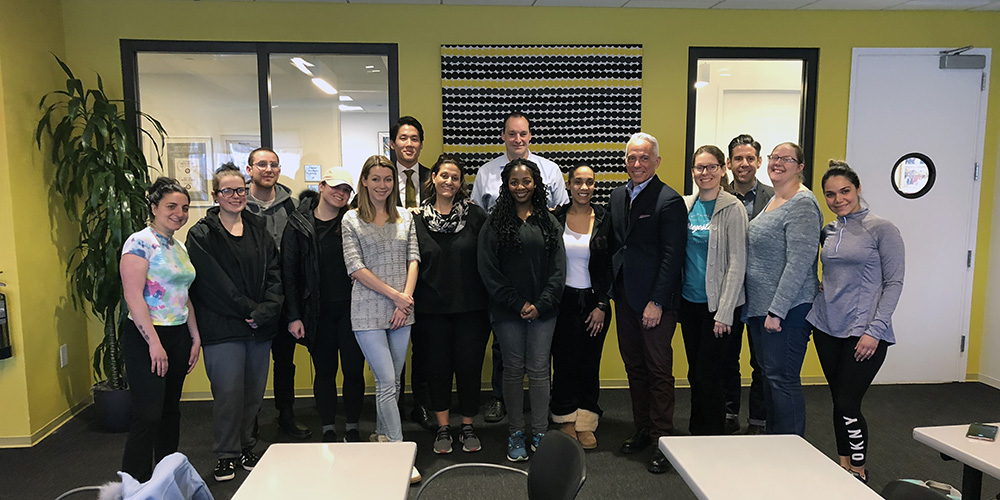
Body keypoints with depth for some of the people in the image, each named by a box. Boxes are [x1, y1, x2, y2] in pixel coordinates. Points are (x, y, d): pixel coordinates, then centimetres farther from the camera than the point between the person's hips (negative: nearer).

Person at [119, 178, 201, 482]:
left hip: (178, 336, 8)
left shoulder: (179, 248, 14)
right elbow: (133, 297, -17)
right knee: (147, 416, -9)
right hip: (145, 336, -8)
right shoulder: (140, 243, -11)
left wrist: (195, 337, 14)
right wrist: (154, 343, -19)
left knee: (170, 411, 14)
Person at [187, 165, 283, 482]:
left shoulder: (258, 230, 12)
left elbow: (274, 273, 6)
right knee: (228, 393, -4)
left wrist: (266, 309, -9)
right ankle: (226, 454, 13)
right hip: (223, 327, -4)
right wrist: (248, 311, -12)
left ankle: (246, 446, 27)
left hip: (260, 326, 5)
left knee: (255, 392, 10)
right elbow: (214, 283, -9)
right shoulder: (201, 235, -2)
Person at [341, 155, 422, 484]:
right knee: (387, 382, -6)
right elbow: (356, 267, -7)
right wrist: (394, 295, -12)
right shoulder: (352, 220, 0)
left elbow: (413, 260, 6)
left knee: (393, 381, 11)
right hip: (368, 311, -4)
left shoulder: (405, 218, 11)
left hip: (401, 310, 4)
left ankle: (382, 435, 31)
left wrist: (406, 298, -8)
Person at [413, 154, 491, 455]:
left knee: (469, 365, 5)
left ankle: (468, 427, 22)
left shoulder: (476, 215, 0)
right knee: (438, 366, 9)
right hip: (432, 308, 1)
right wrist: (409, 300, 2)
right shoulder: (417, 218, 3)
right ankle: (443, 428, 23)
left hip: (470, 306, -1)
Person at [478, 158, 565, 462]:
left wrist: (541, 305, -7)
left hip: (543, 309, 1)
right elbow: (488, 270, -4)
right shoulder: (495, 223, 1)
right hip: (508, 311, -1)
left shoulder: (548, 221, 6)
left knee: (539, 370, 4)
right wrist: (518, 303, -9)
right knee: (513, 370, 6)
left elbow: (558, 267, 3)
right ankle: (515, 434, 18)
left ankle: (540, 434, 15)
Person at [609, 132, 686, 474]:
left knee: (659, 370, 2)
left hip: (655, 301, -7)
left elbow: (672, 255, -14)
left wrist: (657, 302, -17)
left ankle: (663, 440, 14)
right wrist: (611, 288, 9)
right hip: (625, 297, 7)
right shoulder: (618, 195, 11)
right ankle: (642, 429, 29)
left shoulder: (669, 200, -11)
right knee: (634, 366, 15)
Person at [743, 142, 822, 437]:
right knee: (769, 375, 15)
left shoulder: (802, 205, -14)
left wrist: (776, 310, -22)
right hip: (760, 305, 9)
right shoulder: (774, 201, 16)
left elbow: (799, 263, -20)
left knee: (783, 379, -3)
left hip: (787, 310, -9)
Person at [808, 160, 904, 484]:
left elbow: (894, 283, -9)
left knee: (846, 405, -6)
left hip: (864, 332, -5)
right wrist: (820, 288, 4)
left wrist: (875, 331, -15)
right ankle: (844, 466, 27)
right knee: (839, 400, 12)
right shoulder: (828, 231, 9)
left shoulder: (882, 229, -7)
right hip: (827, 327, 5)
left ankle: (860, 472, 15)